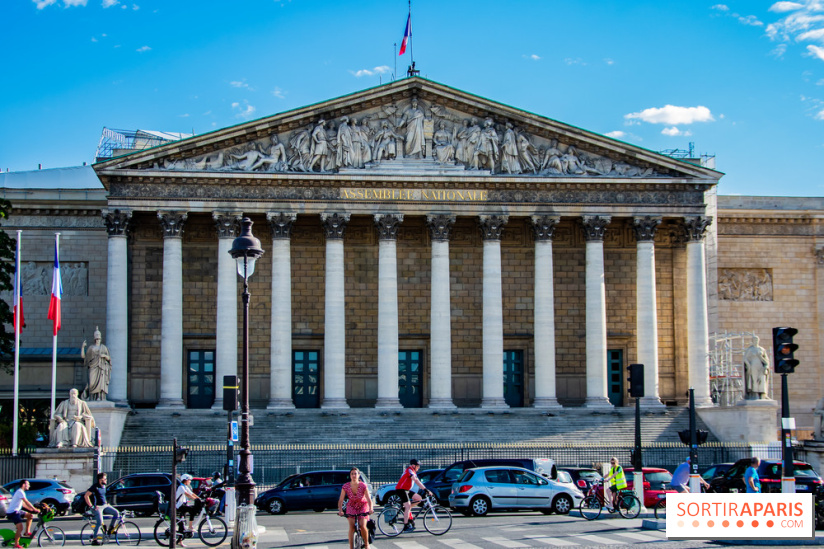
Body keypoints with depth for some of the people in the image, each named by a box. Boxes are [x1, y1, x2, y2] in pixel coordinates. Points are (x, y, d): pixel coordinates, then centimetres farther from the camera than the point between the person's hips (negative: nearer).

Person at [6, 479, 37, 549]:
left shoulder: (20, 492, 18)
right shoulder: (20, 492, -15)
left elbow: (23, 503, 24)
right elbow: (26, 502, -21)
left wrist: (31, 509, 18)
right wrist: (34, 509, -19)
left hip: (17, 511, 10)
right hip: (12, 512, -10)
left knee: (30, 515, 14)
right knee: (20, 527, -20)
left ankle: (27, 532, 16)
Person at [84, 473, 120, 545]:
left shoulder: (104, 486, 10)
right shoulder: (95, 486, -15)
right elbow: (86, 496, -19)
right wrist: (91, 506, -21)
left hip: (105, 505, 7)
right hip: (98, 507, -7)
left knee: (116, 513, -10)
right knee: (99, 522, -19)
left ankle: (111, 529, 6)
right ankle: (94, 540, -10)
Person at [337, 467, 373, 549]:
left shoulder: (363, 486, -22)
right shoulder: (345, 486, -19)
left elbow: (369, 499, -27)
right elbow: (341, 500, -19)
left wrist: (370, 509, -44)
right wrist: (340, 510, -35)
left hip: (363, 506, -2)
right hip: (351, 507, 2)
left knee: (362, 526, -18)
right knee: (351, 527, -14)